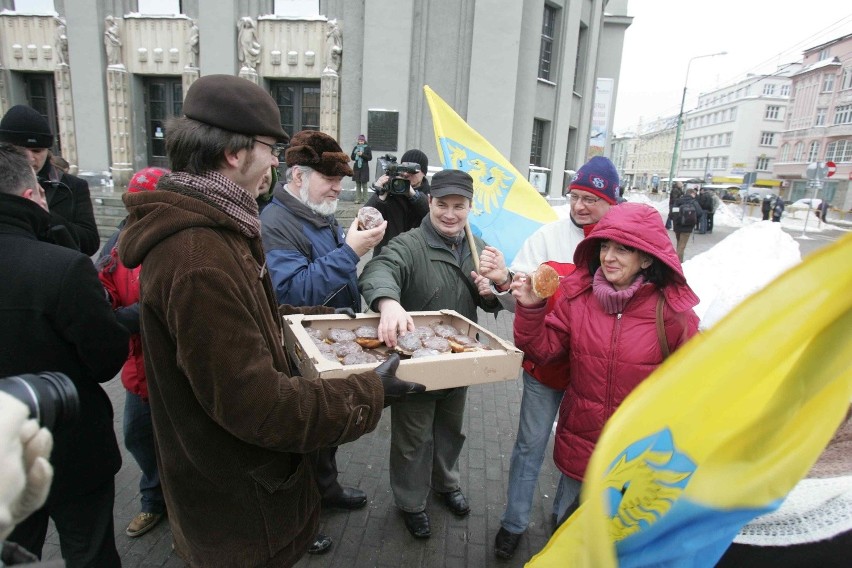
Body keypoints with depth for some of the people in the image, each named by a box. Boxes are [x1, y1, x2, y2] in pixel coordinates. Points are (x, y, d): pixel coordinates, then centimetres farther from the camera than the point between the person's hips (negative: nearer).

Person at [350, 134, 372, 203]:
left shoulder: (367, 148, 1)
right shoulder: (355, 147, 12)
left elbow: (370, 157, -5)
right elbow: (352, 157, 13)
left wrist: (362, 155, -15)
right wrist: (356, 155, -7)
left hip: (364, 168, -4)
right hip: (356, 168, 4)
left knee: (364, 184, -3)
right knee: (357, 185, 5)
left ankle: (364, 199, 0)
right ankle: (357, 199, 7)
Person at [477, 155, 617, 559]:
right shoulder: (548, 236, -8)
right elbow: (520, 300, -8)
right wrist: (503, 281, -29)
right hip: (545, 360, -1)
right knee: (531, 444, 12)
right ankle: (514, 523, 32)